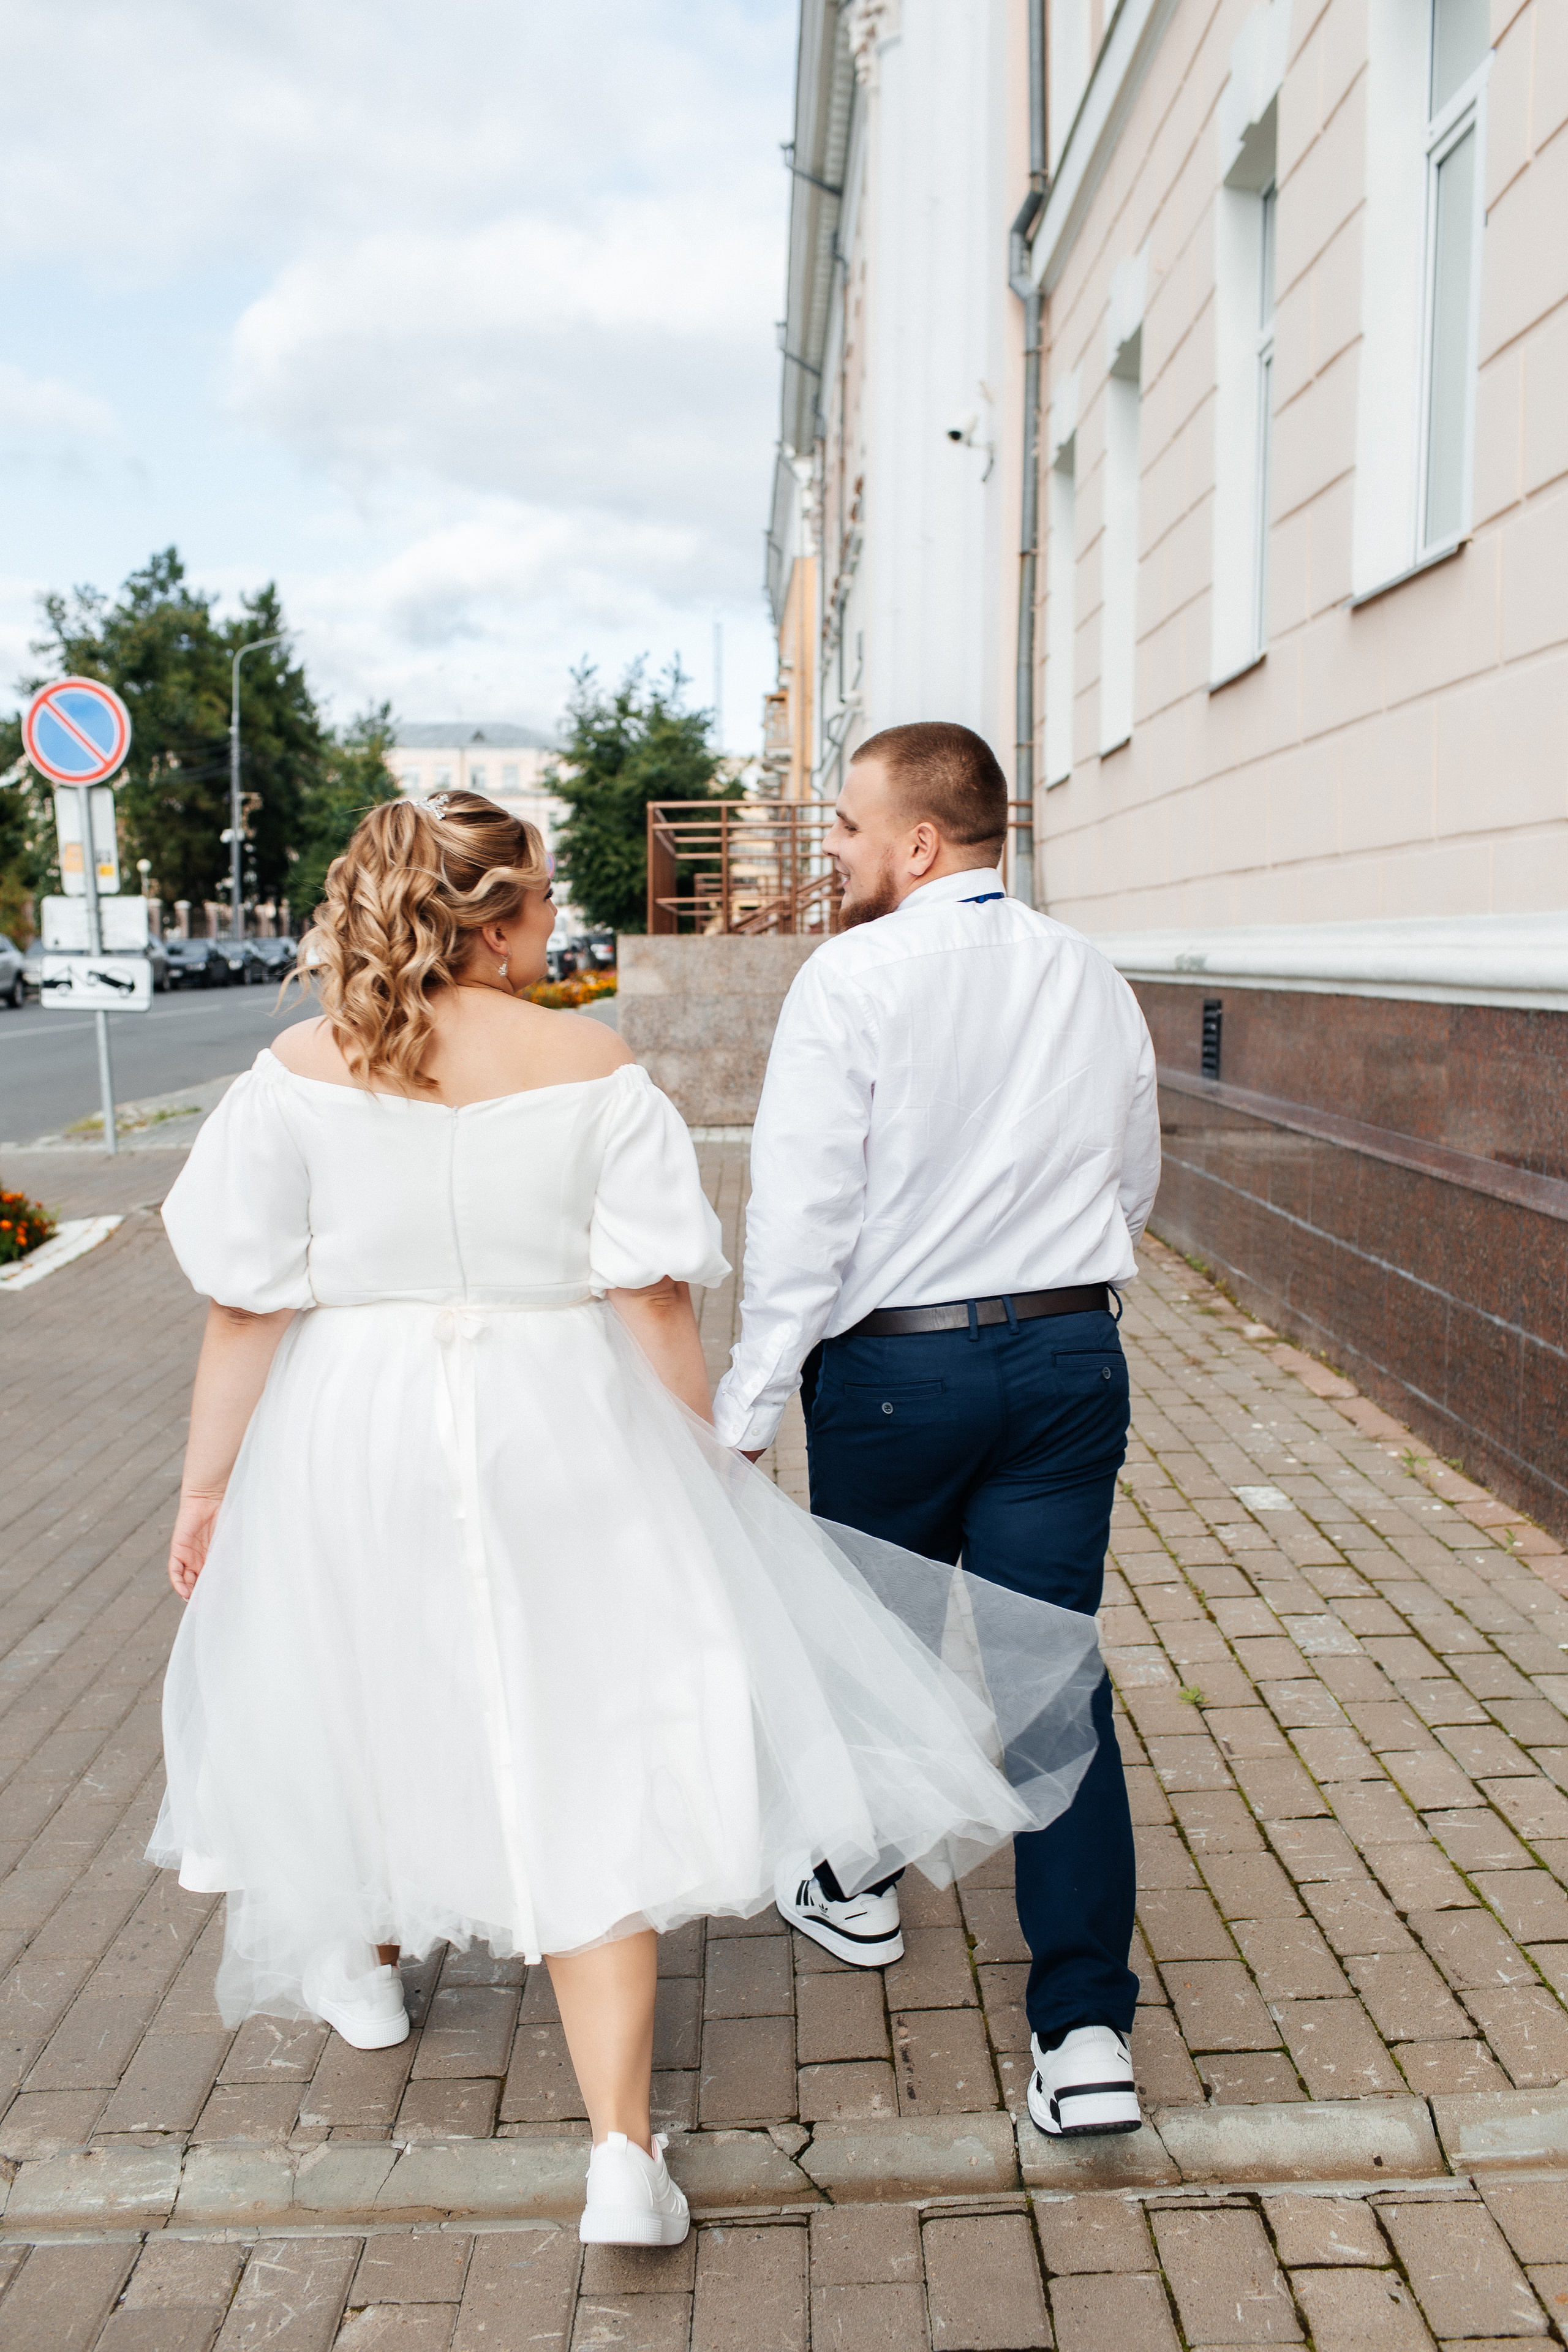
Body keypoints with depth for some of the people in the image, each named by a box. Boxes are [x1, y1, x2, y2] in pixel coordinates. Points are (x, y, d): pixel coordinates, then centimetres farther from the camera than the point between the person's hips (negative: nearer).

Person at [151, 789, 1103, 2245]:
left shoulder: (298, 1073, -6)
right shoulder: (587, 1068, -11)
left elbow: (246, 1309, -5)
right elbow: (653, 1300, -10)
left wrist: (206, 1484, 6)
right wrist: (707, 1457, 3)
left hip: (353, 1436, 2)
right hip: (551, 1432, -2)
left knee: (360, 1688, 26)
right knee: (583, 1759, 6)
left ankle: (364, 1962, 52)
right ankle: (621, 2151, 7)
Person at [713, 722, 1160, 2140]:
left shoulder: (853, 977, -12)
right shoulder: (1093, 978, 5)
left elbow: (801, 1212, -15)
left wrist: (746, 1408, -8)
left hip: (897, 1363, -3)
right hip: (1074, 1353, 4)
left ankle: (855, 1883, 43)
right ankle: (1089, 2031, 7)